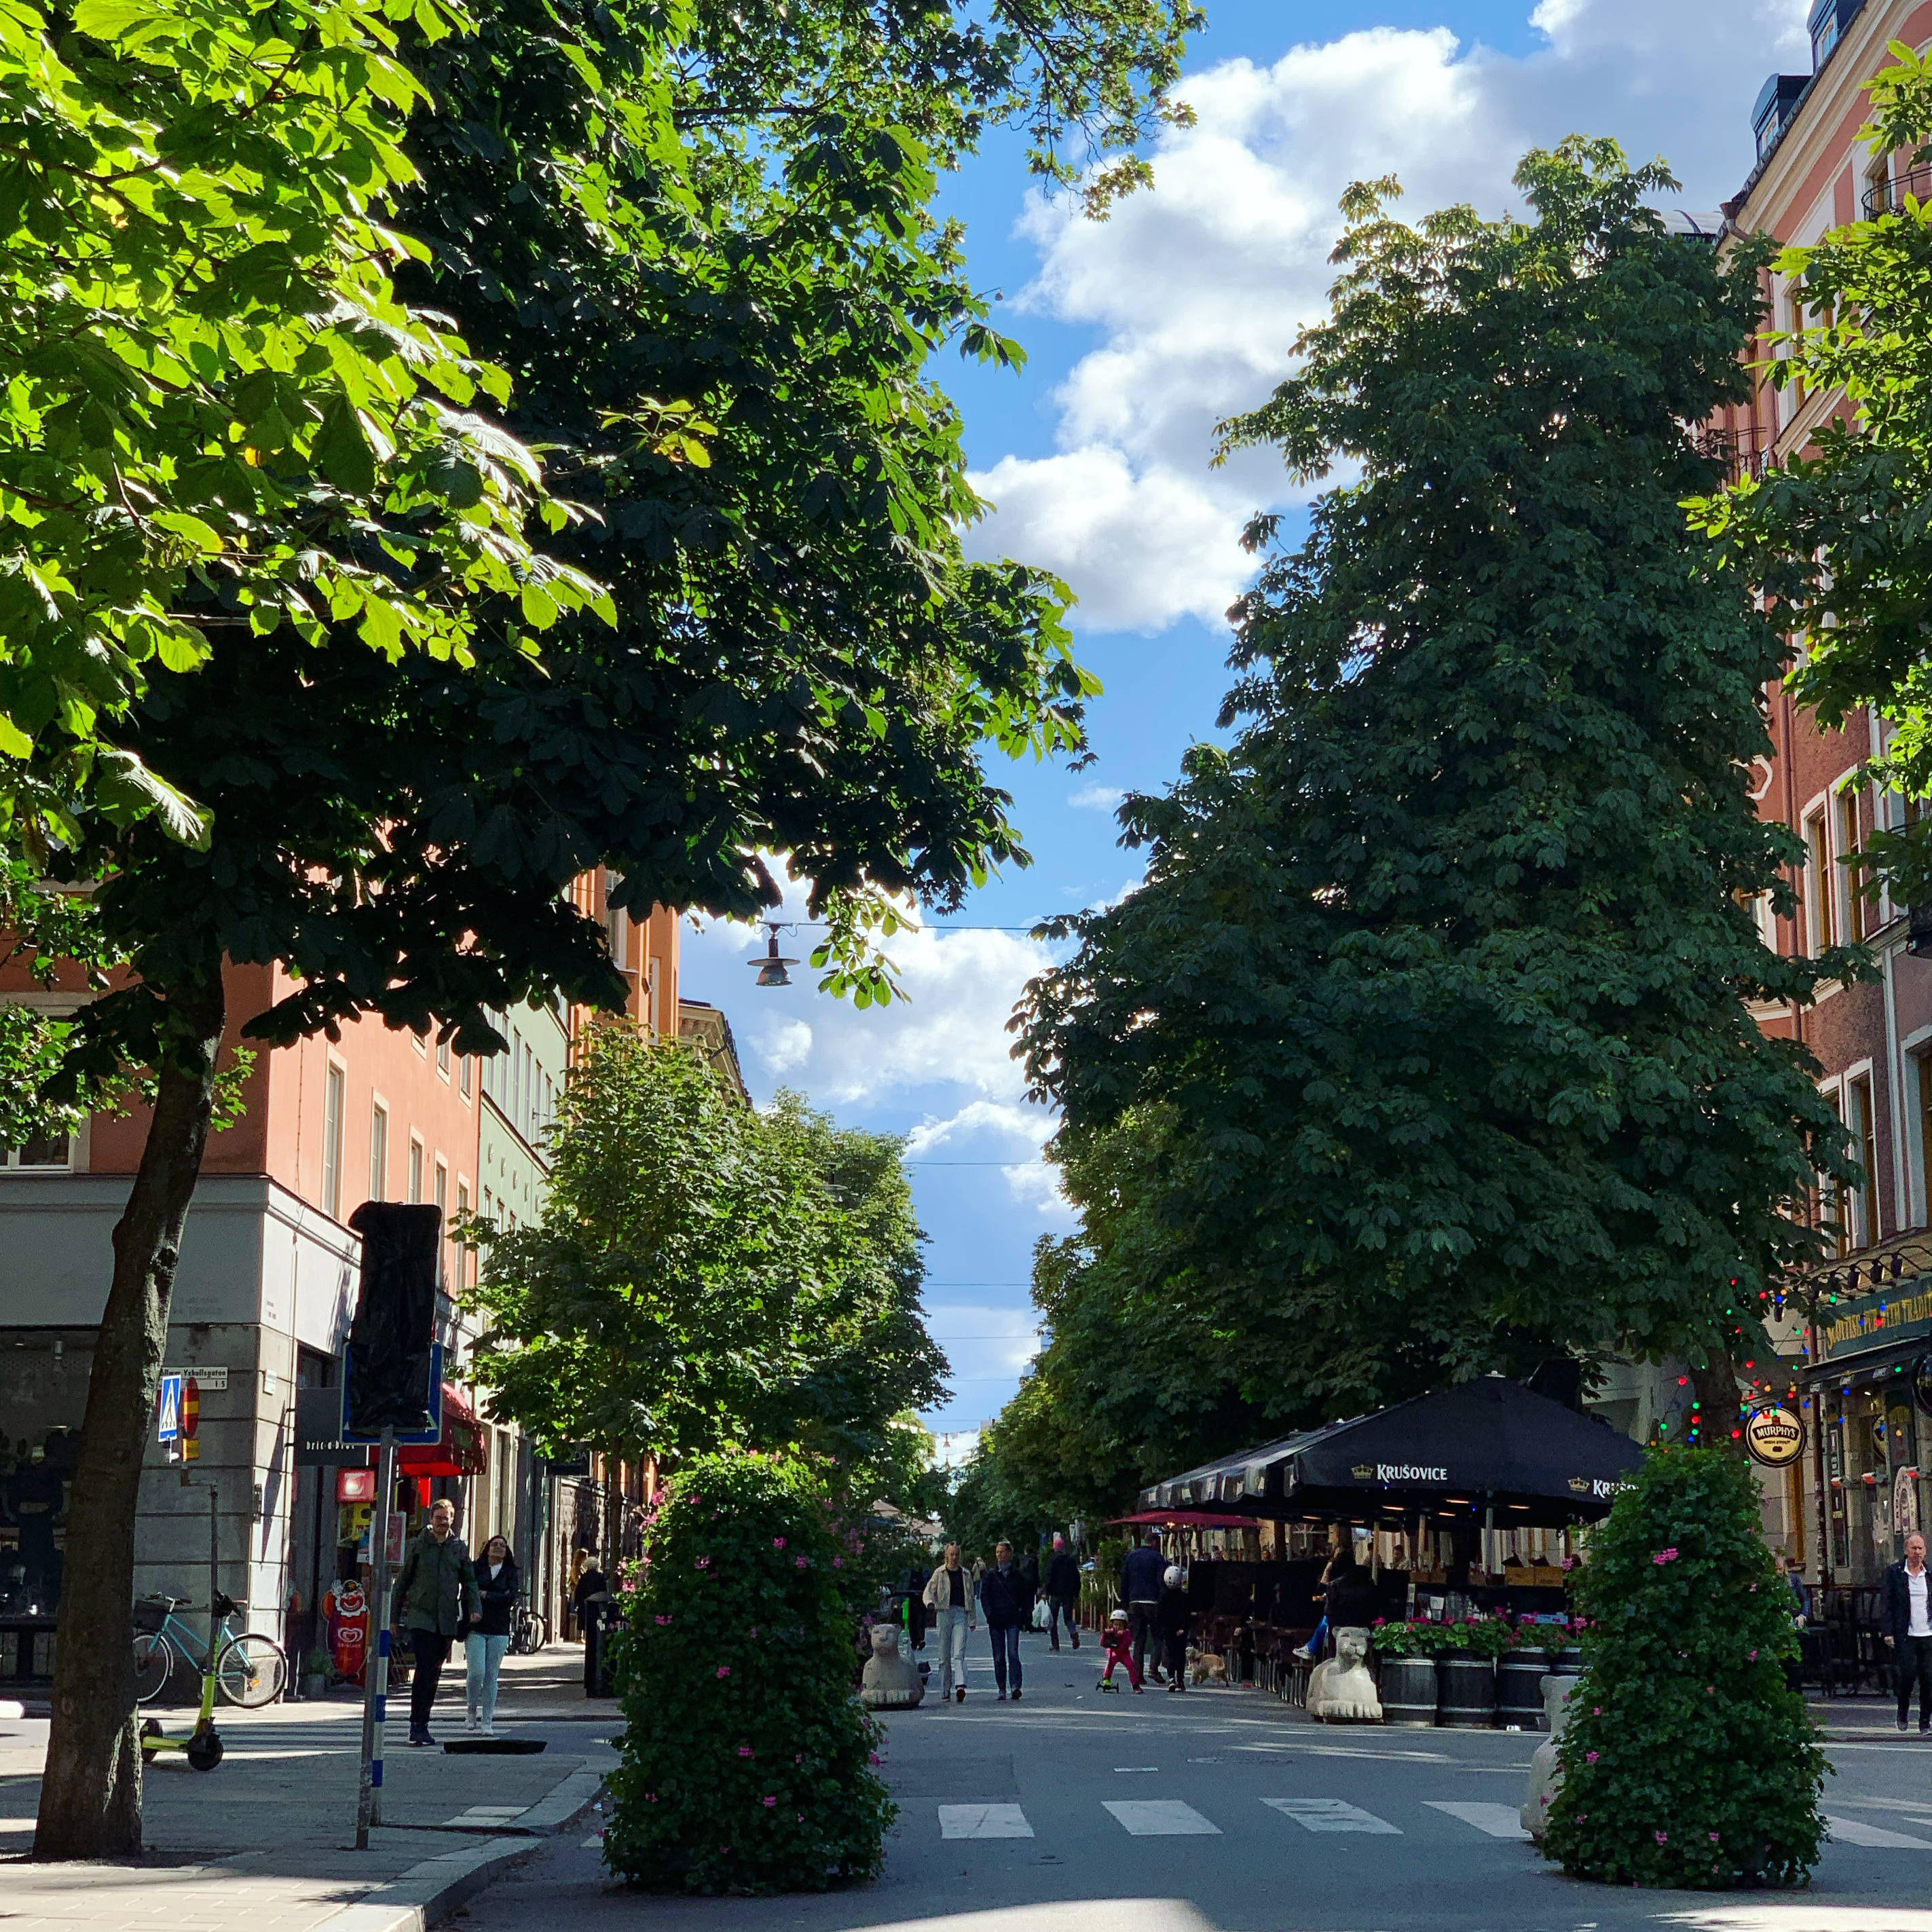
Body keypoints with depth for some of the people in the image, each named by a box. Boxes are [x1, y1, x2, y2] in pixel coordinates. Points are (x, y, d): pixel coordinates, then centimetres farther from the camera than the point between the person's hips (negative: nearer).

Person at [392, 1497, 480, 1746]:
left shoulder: (459, 1548, 10)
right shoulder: (419, 1546, 4)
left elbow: (469, 1581, 12)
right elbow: (403, 1582, 9)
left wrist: (475, 1607, -5)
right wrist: (394, 1616, 9)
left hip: (446, 1619, 3)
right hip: (420, 1616, -3)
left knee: (434, 1673, 7)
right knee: (424, 1669, -15)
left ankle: (421, 1724, 16)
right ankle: (418, 1724, -13)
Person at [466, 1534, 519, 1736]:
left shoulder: (511, 1573, 10)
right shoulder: (476, 1569, 8)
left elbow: (510, 1598, -3)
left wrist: (485, 1595, -7)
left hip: (499, 1630, 1)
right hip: (476, 1628, -1)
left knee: (491, 1676, 0)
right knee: (476, 1673, -12)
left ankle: (487, 1721, 6)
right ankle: (472, 1711, 13)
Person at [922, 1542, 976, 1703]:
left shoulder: (965, 1574, 15)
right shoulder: (939, 1573, 9)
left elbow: (970, 1597, 18)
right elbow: (929, 1591, 3)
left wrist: (972, 1619, 16)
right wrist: (930, 1603, -19)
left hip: (961, 1613, 0)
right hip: (944, 1612, 0)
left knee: (959, 1652, -13)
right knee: (944, 1655, 2)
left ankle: (960, 1686, -26)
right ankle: (945, 1691, 9)